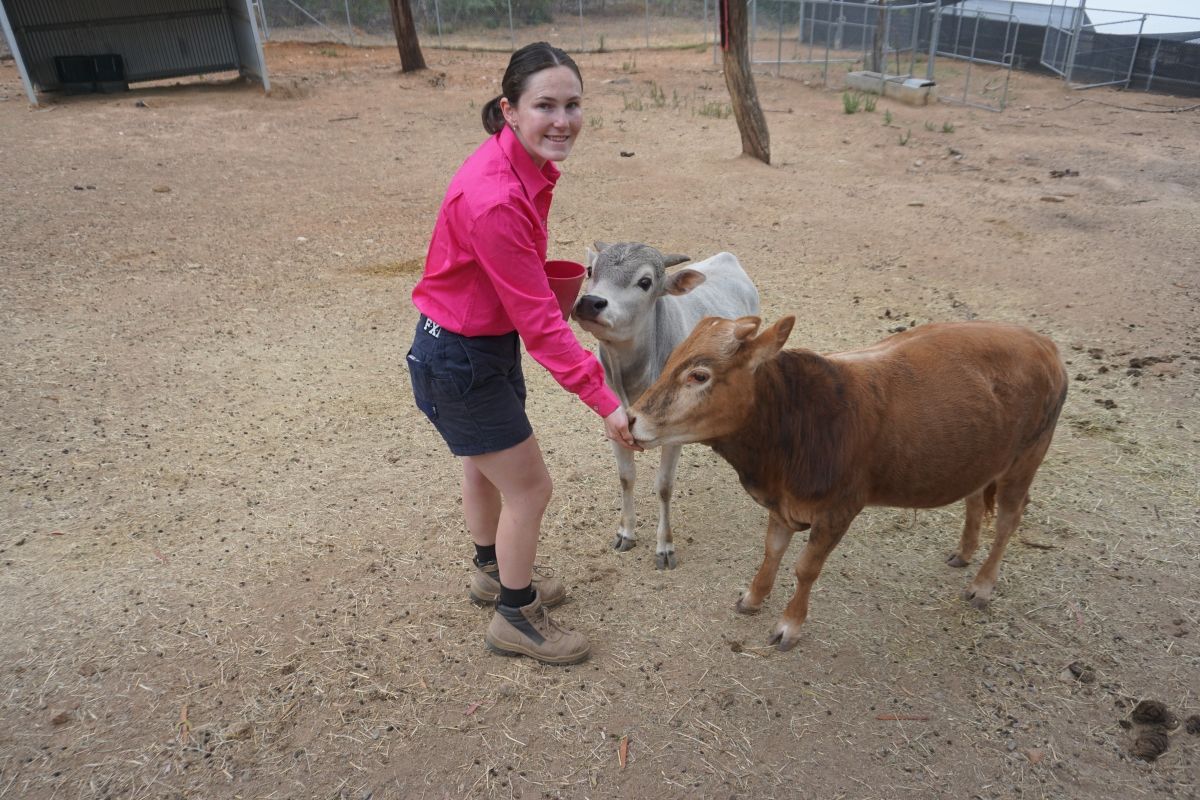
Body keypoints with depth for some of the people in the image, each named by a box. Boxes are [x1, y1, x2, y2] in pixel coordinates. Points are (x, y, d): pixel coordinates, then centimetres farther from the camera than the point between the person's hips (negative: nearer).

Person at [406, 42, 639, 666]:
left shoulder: (523, 167, -4)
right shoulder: (494, 199, -32)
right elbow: (539, 319, -30)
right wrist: (605, 403, -27)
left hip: (491, 343, 9)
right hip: (458, 360, -9)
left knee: (486, 468, 26)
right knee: (529, 488, 3)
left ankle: (493, 573, 51)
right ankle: (516, 620, 26)